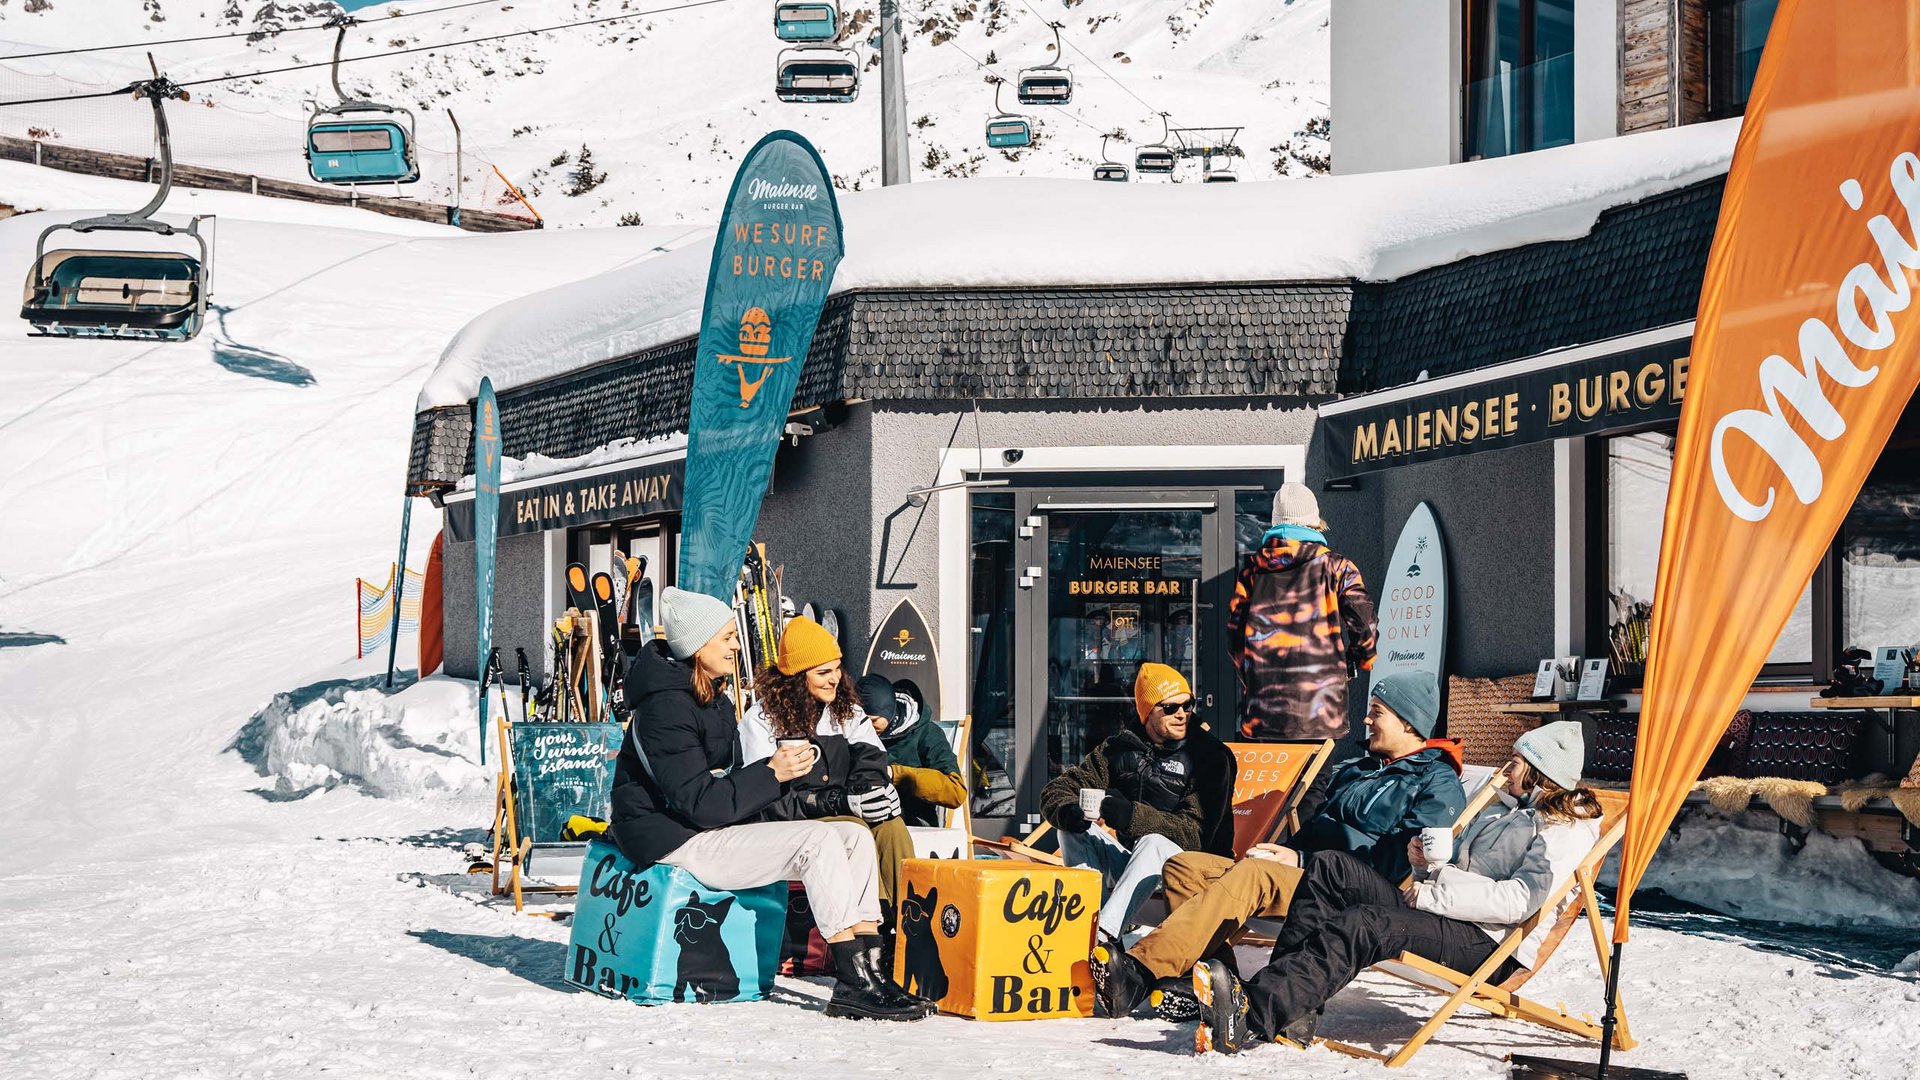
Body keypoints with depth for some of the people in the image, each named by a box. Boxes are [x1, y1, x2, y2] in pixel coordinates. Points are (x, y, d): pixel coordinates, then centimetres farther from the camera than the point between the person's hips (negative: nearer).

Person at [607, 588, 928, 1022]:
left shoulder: (716, 703, 15)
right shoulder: (666, 708, -17)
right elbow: (700, 803, -22)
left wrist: (781, 768, -2)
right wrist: (771, 774, -21)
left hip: (714, 828, 10)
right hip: (676, 842, -10)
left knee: (856, 837, -4)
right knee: (818, 840, -26)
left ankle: (871, 972, -12)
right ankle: (855, 984, -25)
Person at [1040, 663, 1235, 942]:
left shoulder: (1211, 756, -8)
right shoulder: (1119, 747, 5)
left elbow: (1196, 832, -19)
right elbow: (1056, 791, 2)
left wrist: (1133, 816, -35)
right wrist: (1068, 811, -25)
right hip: (1121, 862, 5)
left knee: (1155, 843, -36)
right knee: (1073, 827, -17)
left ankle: (1103, 932, -50)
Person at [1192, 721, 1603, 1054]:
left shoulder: (1568, 828, -1)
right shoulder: (1505, 810, 28)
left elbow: (1520, 900, -16)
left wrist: (1432, 895, -15)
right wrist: (1426, 864, 6)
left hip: (1490, 945, -9)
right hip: (1444, 914, 9)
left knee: (1361, 924, -33)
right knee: (1332, 867, -9)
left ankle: (1253, 1018, -48)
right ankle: (1290, 1008, -24)